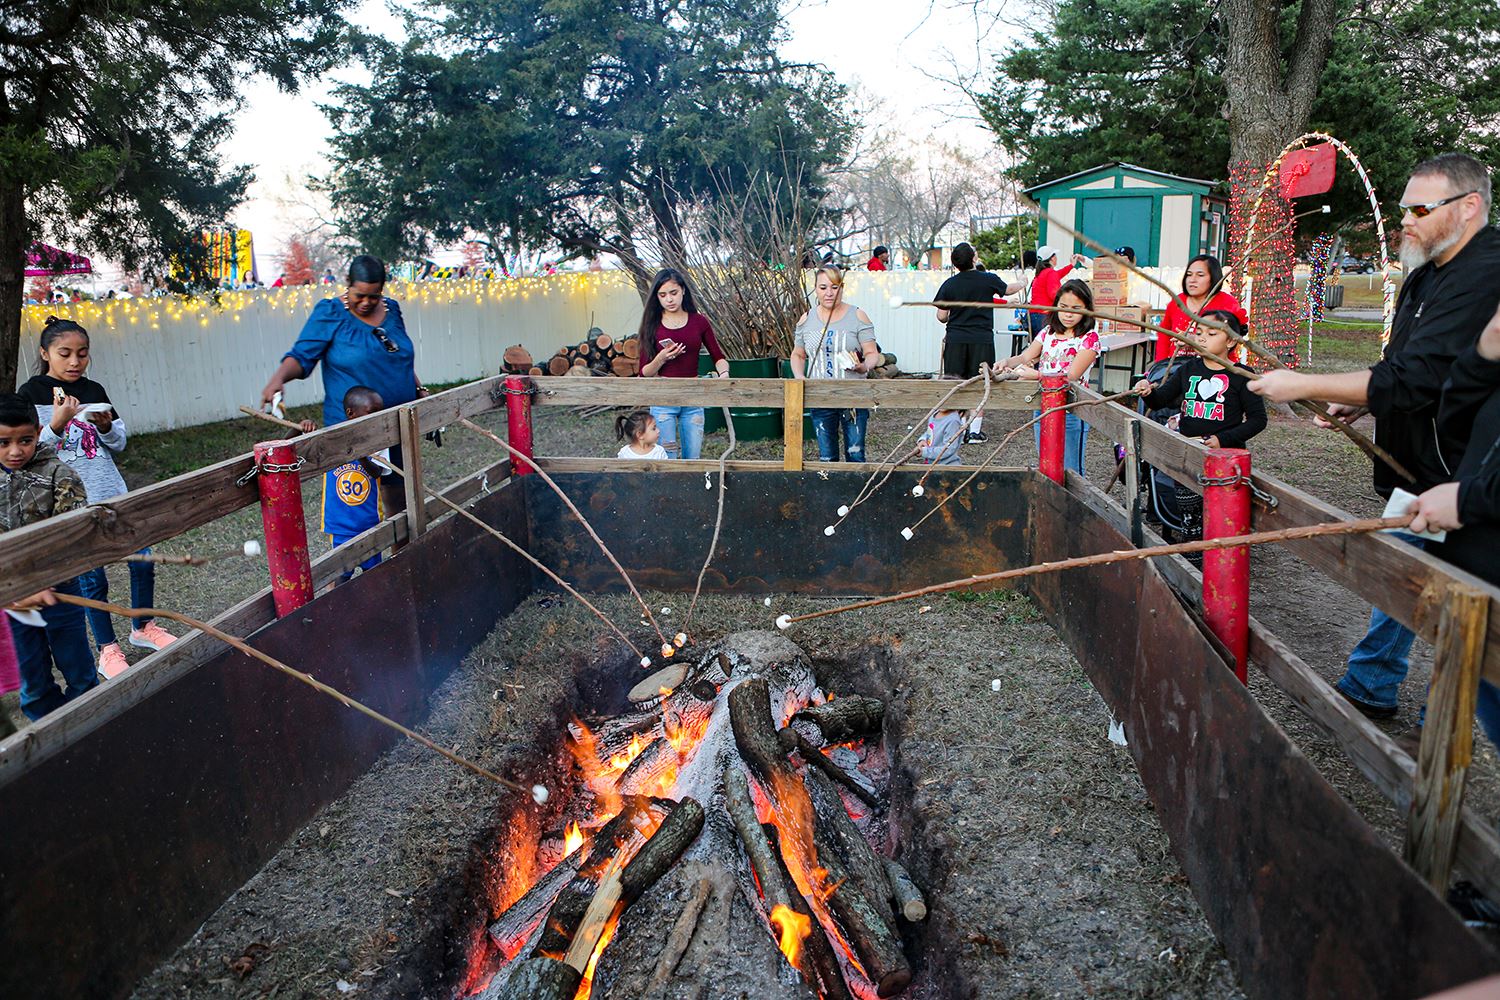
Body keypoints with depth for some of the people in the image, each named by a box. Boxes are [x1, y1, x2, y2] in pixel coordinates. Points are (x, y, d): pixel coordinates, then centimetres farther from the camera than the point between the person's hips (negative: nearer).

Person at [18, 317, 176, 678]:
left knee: (142, 560, 6)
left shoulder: (94, 390, 9)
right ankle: (108, 650, 16)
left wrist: (106, 426, -7)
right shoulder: (31, 394, -3)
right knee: (92, 579, 2)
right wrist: (57, 424, -22)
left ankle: (142, 627, 28)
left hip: (111, 493, 4)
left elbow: (118, 444, 13)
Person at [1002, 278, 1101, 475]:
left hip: (1071, 412, -6)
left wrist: (1036, 374, -31)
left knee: (1069, 471, 1)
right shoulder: (1049, 332, 9)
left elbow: (1071, 376, -19)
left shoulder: (1089, 338, -9)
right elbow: (1025, 357, 1)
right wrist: (1007, 362, -22)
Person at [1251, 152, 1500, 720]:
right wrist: (1360, 403, 6)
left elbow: (1414, 379, -29)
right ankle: (1369, 689, 34)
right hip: (1416, 468, 10)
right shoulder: (1426, 274, 10)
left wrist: (1303, 386, -25)